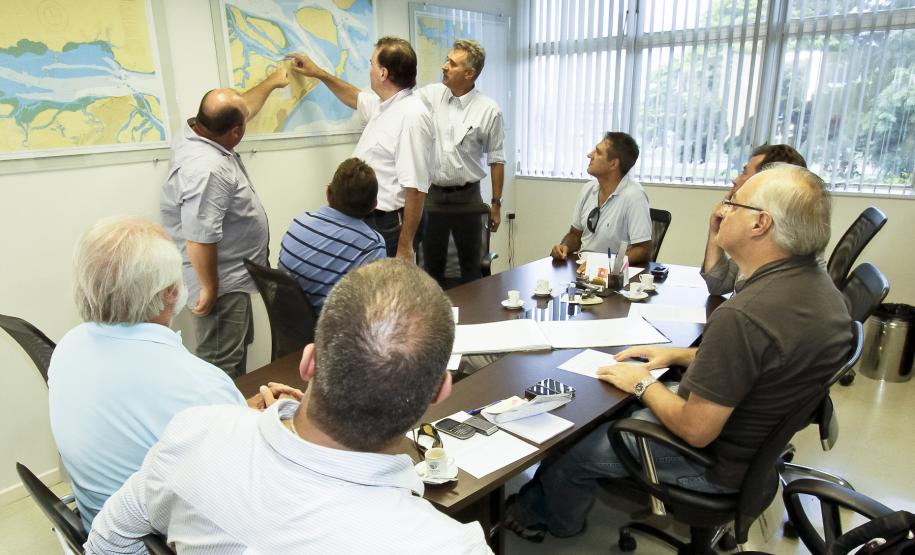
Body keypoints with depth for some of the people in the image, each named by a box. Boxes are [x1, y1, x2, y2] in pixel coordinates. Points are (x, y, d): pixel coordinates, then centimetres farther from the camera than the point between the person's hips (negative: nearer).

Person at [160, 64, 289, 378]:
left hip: (233, 275, 11)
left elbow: (243, 107, 18)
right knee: (222, 364, -1)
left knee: (238, 347, 24)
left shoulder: (198, 129, 0)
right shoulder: (207, 170, -30)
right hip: (222, 283, -11)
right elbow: (199, 239, -31)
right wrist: (209, 288, -21)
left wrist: (272, 82, 29)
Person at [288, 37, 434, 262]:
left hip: (390, 225, -9)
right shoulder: (383, 104, 8)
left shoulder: (412, 116, -22)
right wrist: (318, 73, 36)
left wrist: (405, 247, -28)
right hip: (368, 218, 9)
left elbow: (415, 189, -28)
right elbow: (356, 98, 34)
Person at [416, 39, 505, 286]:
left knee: (471, 265, 10)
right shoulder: (431, 94, 0)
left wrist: (496, 204, 0)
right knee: (432, 265, 13)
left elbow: (496, 160, -2)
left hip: (467, 198, -2)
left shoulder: (489, 110, -6)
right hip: (432, 196, 2)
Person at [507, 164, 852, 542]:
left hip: (716, 460, -9)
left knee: (572, 448, 7)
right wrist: (680, 355, 7)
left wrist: (643, 385, -12)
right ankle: (547, 498, 37)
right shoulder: (816, 281, -5)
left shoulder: (743, 316, -37)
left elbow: (695, 431, -29)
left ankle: (548, 517, 39)